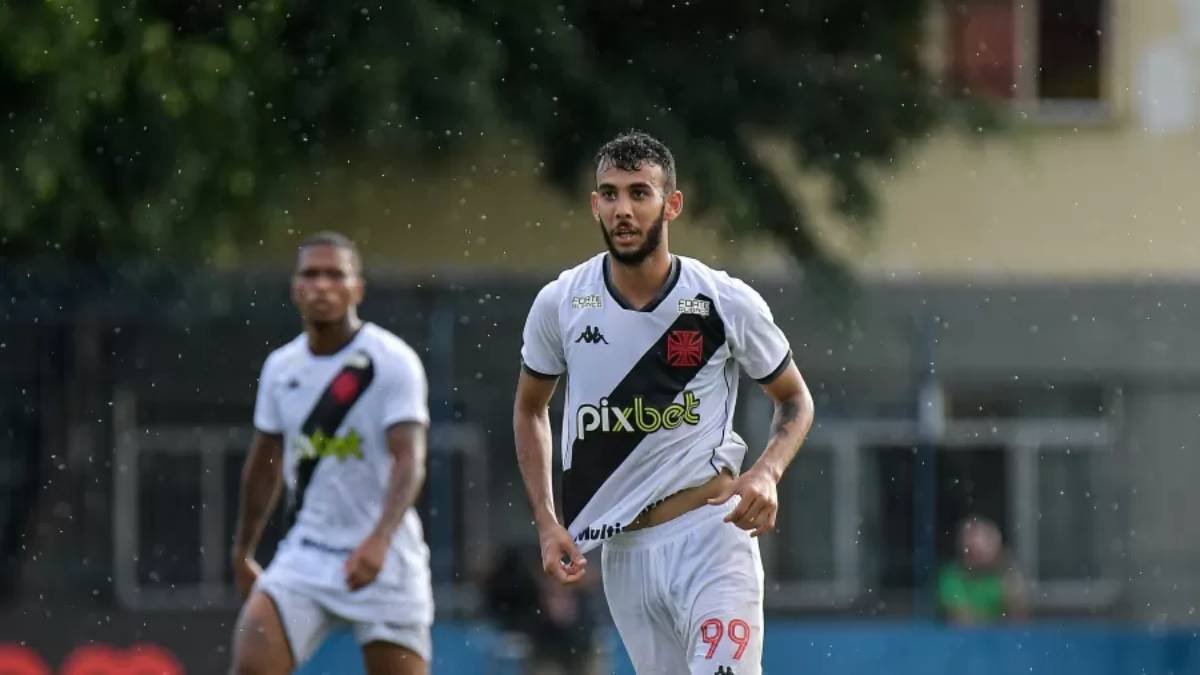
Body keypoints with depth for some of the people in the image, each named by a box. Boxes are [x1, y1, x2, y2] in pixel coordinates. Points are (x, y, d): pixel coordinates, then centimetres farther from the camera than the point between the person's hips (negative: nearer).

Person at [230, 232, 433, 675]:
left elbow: (409, 461, -21)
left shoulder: (394, 362, -10)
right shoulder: (281, 367, 7)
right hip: (306, 551, 4)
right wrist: (243, 553, 25)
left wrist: (379, 541, -36)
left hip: (382, 558, -4)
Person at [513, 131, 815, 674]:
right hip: (623, 552, 3)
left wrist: (766, 474, -12)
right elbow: (529, 409, 17)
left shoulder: (727, 303, -6)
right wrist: (546, 523, 7)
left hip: (711, 533, -3)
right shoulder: (560, 303, 1)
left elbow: (795, 400, 8)